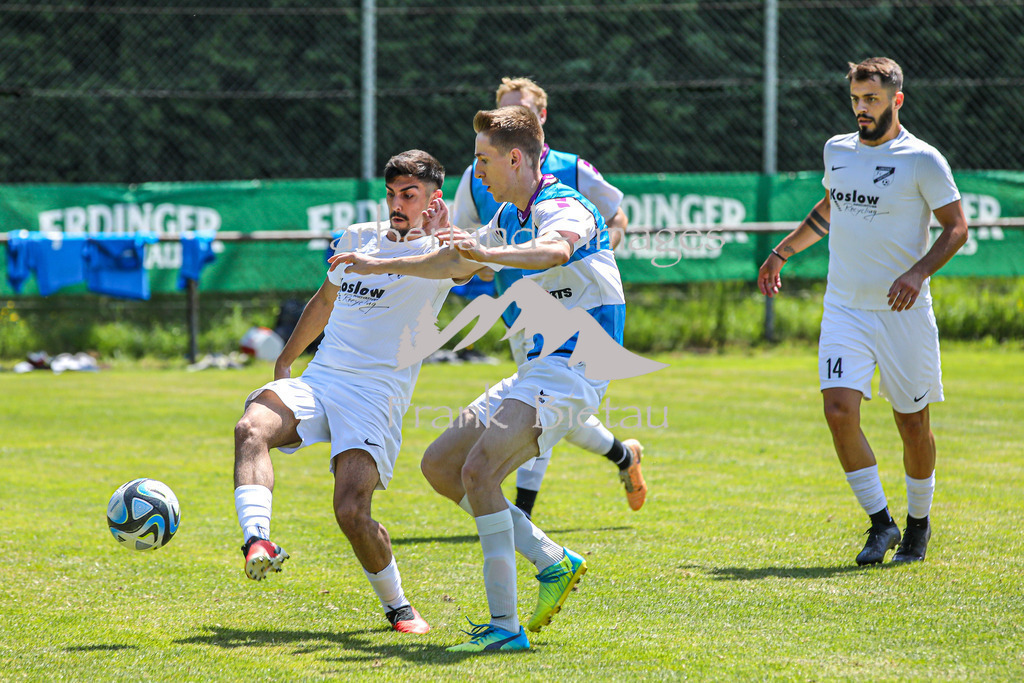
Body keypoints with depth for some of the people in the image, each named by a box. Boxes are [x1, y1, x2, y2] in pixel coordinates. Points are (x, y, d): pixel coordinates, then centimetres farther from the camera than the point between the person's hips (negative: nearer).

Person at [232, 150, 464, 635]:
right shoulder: (357, 239, 21)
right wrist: (285, 360, 39)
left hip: (373, 398, -5)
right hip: (315, 383, 5)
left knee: (352, 512, -21)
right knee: (252, 427, -29)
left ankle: (397, 605, 4)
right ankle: (257, 542, -47)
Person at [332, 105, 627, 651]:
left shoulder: (564, 208, -16)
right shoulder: (512, 217, 14)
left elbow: (555, 251, -42)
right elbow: (459, 266, 31)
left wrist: (487, 254, -56)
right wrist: (380, 266, 34)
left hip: (573, 370, -10)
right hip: (538, 370, 10)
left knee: (479, 469, -25)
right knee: (439, 465, 9)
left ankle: (504, 626, -25)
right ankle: (553, 562, 8)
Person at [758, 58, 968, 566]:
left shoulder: (922, 160, -7)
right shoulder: (837, 150, 9)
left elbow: (956, 226, -6)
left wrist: (918, 272, -21)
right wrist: (782, 252, 28)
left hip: (903, 313, -4)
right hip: (844, 309, 4)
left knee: (912, 423, 4)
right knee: (839, 410, -13)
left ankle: (918, 523, 26)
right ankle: (880, 523, -1)